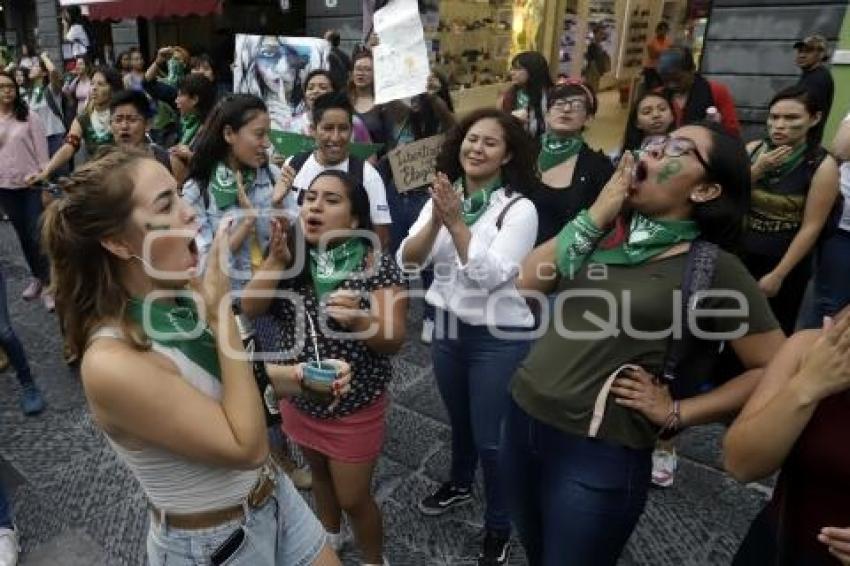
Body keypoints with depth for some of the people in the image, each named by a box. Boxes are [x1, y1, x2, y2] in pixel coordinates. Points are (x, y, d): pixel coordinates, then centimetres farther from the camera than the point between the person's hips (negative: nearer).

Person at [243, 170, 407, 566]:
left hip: (354, 406, -5)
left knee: (353, 498, 10)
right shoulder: (291, 255, -6)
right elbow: (250, 309, -14)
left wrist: (360, 321, -39)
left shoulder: (377, 266, -19)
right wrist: (276, 259, -27)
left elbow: (395, 340, -20)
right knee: (319, 472, 28)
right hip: (298, 397, 5)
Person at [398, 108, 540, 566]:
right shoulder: (443, 197, -1)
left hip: (499, 338, -5)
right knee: (458, 421, 25)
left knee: (491, 438, 6)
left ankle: (498, 528, 30)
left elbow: (491, 276, -25)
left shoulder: (519, 208, -15)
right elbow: (407, 262, -10)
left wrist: (457, 223, -27)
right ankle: (459, 484, 52)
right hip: (447, 328, 5)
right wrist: (436, 220, -25)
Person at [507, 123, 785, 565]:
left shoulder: (713, 267, -9)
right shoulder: (603, 229, 4)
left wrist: (676, 413, -9)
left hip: (599, 451, -5)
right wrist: (594, 215, -8)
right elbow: (526, 283, -4)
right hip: (523, 417, 5)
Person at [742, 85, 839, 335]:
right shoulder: (752, 150, -3)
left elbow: (811, 227, -13)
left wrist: (778, 275, -13)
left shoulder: (822, 165, -13)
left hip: (787, 263, -3)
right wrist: (757, 170, -17)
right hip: (742, 254, 3)